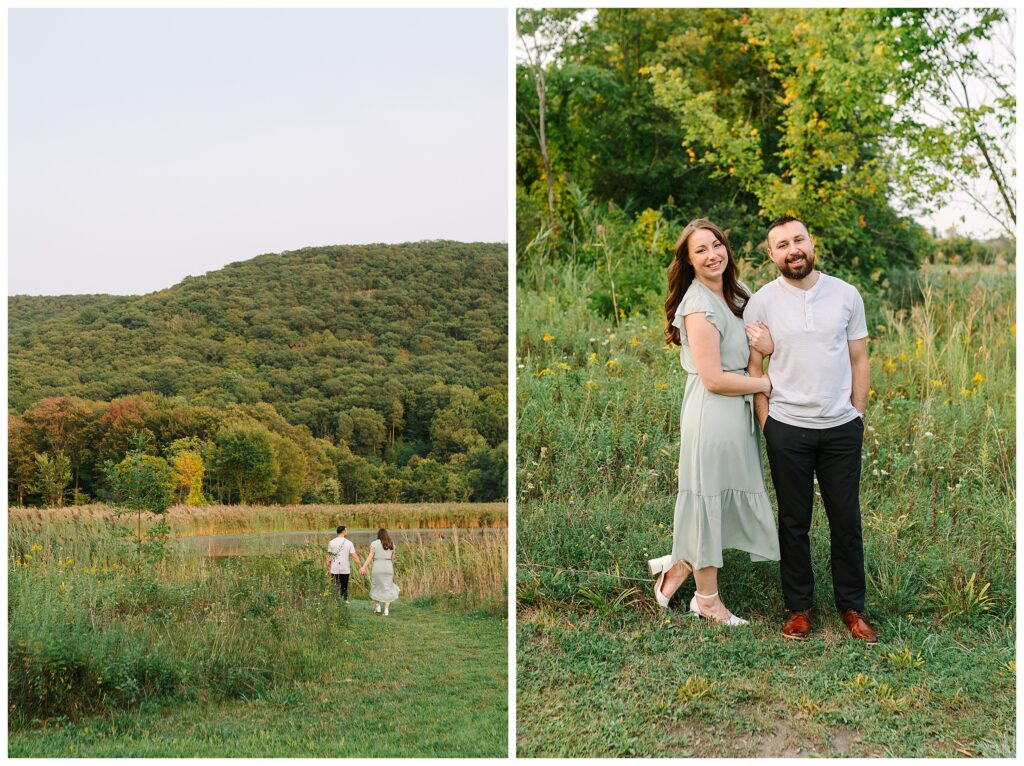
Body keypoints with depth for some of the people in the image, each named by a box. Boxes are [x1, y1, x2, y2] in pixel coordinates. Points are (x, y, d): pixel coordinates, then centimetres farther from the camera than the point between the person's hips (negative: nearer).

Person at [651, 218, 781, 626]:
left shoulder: (734, 293, 9)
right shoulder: (700, 307, -17)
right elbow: (714, 379, -19)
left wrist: (766, 341, 1)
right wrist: (767, 383, -9)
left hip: (737, 410, 9)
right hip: (712, 414, -9)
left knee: (728, 499, 15)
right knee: (710, 500, 5)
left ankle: (679, 566, 31)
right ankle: (707, 599, 19)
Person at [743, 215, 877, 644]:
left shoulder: (846, 295, 1)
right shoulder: (761, 303, -3)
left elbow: (859, 361, 7)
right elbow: (755, 369, 2)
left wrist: (858, 415, 4)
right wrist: (766, 424, -2)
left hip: (842, 428, 1)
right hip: (788, 429, -1)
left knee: (846, 521, 8)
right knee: (794, 523, 9)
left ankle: (852, 607, 22)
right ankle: (799, 607, 22)